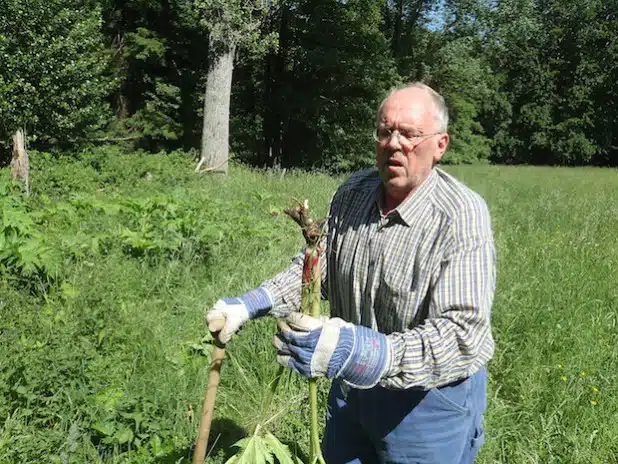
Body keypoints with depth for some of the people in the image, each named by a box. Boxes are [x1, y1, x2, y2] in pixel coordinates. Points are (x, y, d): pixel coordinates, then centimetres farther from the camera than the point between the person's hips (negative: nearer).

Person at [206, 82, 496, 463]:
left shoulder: (463, 216, -24)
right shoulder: (353, 193, -4)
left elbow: (463, 334, -32)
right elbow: (316, 266, 8)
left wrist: (372, 355, -46)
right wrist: (250, 306, -7)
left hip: (428, 398, -5)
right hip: (352, 388, 6)